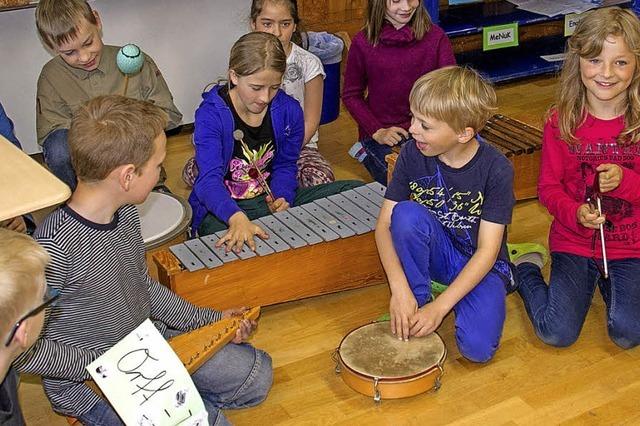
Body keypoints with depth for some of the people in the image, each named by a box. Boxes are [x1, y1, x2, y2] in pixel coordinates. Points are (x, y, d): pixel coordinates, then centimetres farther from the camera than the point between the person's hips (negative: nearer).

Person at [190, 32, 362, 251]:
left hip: (271, 200, 6)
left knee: (355, 190, -7)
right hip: (223, 210, -6)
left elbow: (285, 165, 8)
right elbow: (209, 180, -30)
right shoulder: (211, 114, -18)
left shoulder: (289, 110, -3)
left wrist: (281, 197, -16)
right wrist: (237, 217, -50)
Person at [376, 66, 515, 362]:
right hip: (435, 256, 2)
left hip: (479, 265, -2)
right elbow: (384, 224, -12)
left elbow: (487, 251, -20)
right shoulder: (412, 154, -14)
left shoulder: (496, 169, -21)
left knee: (478, 347, -27)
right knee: (407, 213, -30)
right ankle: (417, 301, -10)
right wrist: (400, 288, -26)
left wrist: (440, 306, -26)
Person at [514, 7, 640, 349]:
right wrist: (576, 214, -20)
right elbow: (548, 187, -1)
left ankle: (607, 280, 14)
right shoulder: (561, 121, -6)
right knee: (557, 333, -12)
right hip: (573, 241, 0)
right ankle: (525, 270, 17)